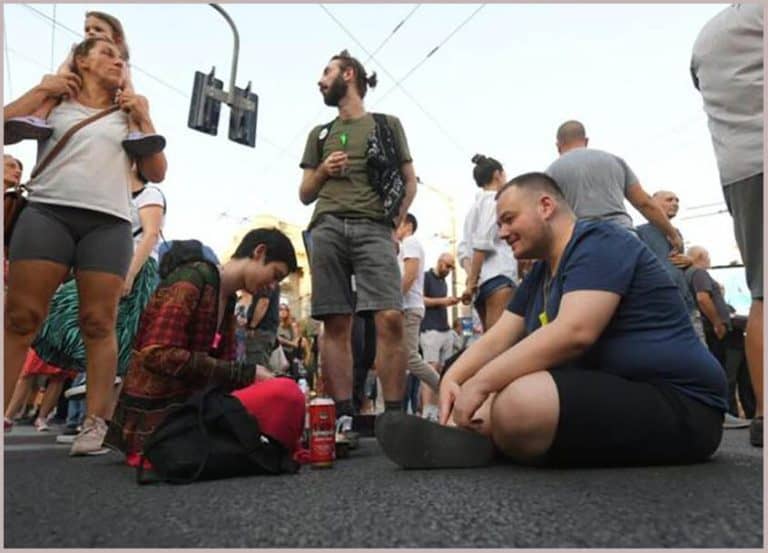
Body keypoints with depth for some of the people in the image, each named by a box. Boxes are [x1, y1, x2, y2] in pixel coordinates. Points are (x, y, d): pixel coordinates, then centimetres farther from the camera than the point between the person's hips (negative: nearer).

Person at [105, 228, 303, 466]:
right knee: (286, 393, -25)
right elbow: (157, 355, -20)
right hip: (159, 419, -9)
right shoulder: (193, 279, -11)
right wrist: (246, 374, -20)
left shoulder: (227, 302, 16)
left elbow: (223, 367, 12)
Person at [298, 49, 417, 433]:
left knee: (390, 318, -17)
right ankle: (343, 414, 0)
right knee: (336, 324, -4)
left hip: (373, 229, -2)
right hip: (327, 228, 3)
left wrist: (395, 222, 4)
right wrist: (322, 171, 4)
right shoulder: (319, 134, 24)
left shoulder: (387, 125, 18)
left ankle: (394, 414, -10)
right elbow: (305, 195, 24)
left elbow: (409, 181, 18)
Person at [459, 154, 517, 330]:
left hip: (483, 281, 9)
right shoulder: (495, 199, 2)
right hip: (498, 277, -9)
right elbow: (483, 242, -12)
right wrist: (473, 280, -12)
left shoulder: (475, 206, 26)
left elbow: (463, 249, 14)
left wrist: (471, 277, 1)